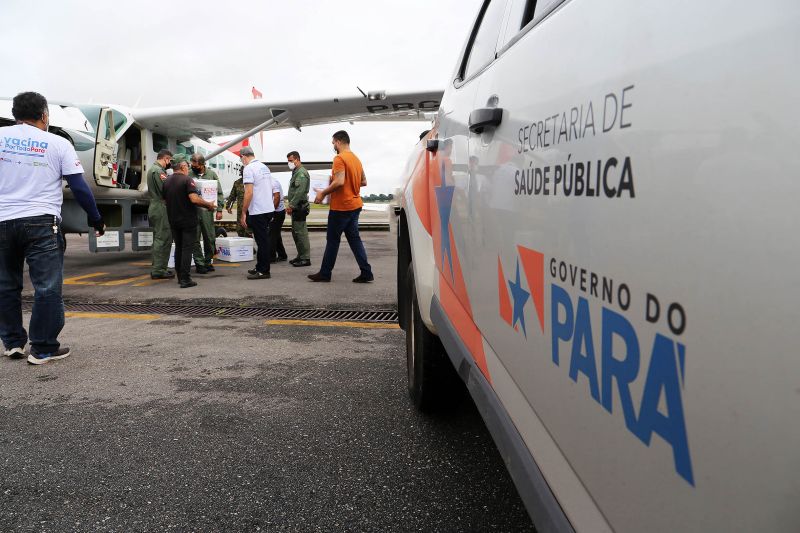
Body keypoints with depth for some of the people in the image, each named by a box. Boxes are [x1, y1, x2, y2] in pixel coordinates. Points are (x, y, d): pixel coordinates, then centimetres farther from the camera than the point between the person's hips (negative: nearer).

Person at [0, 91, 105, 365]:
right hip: (41, 223, -3)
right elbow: (79, 187, -3)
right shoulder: (58, 144, 0)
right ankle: (43, 349, 2)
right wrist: (96, 219, 7)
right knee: (47, 288, 1)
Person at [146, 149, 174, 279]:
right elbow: (165, 190, -21)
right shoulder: (159, 171, -13)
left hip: (154, 207, 11)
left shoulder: (151, 169, 20)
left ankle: (157, 268, 20)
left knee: (158, 239, 15)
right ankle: (158, 270, -6)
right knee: (163, 239, -8)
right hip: (161, 208, -11)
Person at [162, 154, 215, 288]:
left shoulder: (167, 181, 9)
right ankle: (185, 279, -7)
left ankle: (180, 277, 21)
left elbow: (165, 200, 17)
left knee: (178, 247, 15)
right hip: (188, 220, -7)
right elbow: (194, 199, -25)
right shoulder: (187, 180, -14)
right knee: (187, 248, -4)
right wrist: (209, 205, -14)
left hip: (173, 220, 7)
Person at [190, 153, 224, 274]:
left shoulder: (211, 174, 5)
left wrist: (219, 209, 1)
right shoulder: (188, 175, 3)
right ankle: (199, 263, 8)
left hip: (207, 211, 1)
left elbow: (219, 193, 6)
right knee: (195, 239, 0)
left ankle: (208, 261, 21)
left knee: (210, 239, 6)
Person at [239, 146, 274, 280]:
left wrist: (243, 213, -13)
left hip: (257, 211, -8)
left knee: (262, 241, -3)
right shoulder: (264, 167, 14)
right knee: (264, 239, 14)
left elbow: (249, 193, -18)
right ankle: (260, 267, 23)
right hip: (269, 209, 8)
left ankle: (263, 271, 3)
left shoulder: (249, 169, -12)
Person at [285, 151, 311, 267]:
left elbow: (300, 191, -23)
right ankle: (301, 256, 22)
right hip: (296, 208, 11)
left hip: (299, 208, -11)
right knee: (296, 232, 15)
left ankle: (305, 258, -7)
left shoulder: (301, 173, -13)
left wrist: (291, 205, -20)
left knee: (300, 232, -10)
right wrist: (290, 205, 17)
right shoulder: (296, 172, 20)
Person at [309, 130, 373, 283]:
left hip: (341, 206, -8)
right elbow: (363, 182, 17)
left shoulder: (339, 158, -15)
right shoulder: (356, 159, 12)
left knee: (333, 240, 2)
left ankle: (325, 273, 11)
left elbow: (339, 182, -25)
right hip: (354, 205, 8)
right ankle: (366, 273, 5)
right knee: (354, 238, 9)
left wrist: (323, 193, -15)